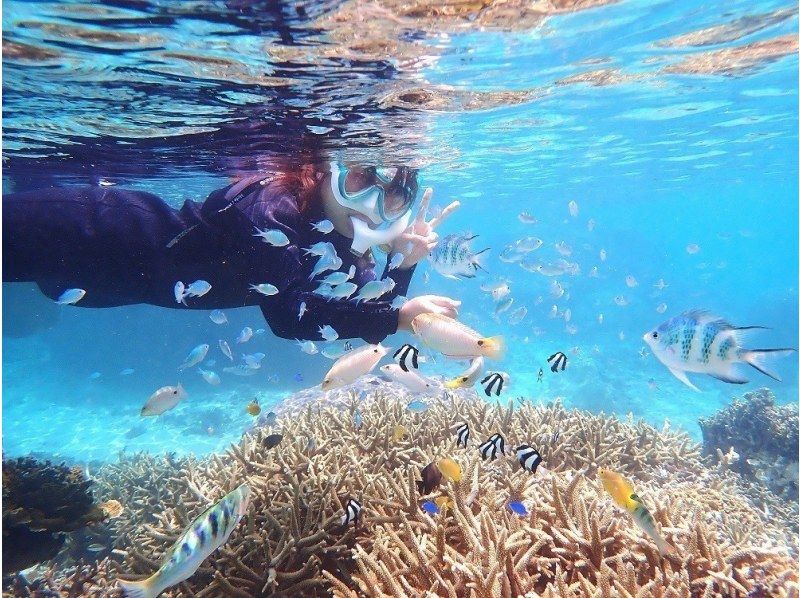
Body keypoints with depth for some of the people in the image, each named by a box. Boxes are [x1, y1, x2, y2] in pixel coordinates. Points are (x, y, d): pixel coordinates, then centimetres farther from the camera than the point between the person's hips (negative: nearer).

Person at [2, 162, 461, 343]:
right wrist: (397, 316, -49)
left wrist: (404, 264, -25)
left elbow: (368, 321, -11)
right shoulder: (277, 203, -35)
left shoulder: (348, 245, -12)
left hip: (149, 268, 7)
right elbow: (289, 311, -47)